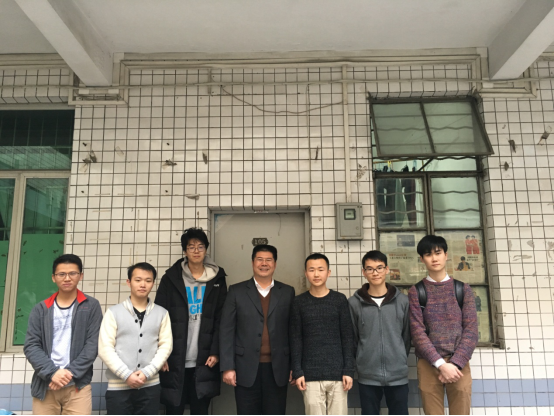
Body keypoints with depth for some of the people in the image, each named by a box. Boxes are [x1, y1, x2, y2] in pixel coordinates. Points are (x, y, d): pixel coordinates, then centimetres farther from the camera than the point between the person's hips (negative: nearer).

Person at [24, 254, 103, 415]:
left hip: (77, 386, -2)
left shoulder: (91, 306, 3)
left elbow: (93, 345, -2)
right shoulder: (41, 309, 9)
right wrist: (52, 372, -12)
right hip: (44, 386, 2)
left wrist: (70, 372, -11)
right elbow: (31, 346, 1)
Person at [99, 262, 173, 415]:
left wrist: (147, 373, -10)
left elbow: (166, 345, 1)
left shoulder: (162, 313, 5)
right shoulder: (113, 312, 0)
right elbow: (105, 348, -5)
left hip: (150, 386, 2)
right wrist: (126, 375, -11)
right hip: (118, 386, -1)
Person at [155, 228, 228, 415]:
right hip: (175, 360, -1)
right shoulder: (171, 278, 2)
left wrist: (215, 351, -4)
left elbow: (221, 319, 3)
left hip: (204, 360, 1)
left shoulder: (217, 279, 5)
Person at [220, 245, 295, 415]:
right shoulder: (237, 291, 2)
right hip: (246, 368, -1)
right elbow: (227, 331, 0)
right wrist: (228, 367, -6)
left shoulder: (287, 292, 5)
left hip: (278, 368, 1)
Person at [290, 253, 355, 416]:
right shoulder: (299, 302, 2)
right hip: (311, 375, 0)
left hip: (338, 373, 0)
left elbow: (348, 338, 2)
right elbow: (295, 340, 3)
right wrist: (297, 372, -3)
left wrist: (349, 370, -4)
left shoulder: (340, 300, 2)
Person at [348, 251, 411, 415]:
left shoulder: (402, 300, 0)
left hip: (398, 374, 1)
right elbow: (351, 338, 3)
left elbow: (407, 336, 7)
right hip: (367, 376, -1)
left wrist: (399, 360, 9)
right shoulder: (354, 303, -4)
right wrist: (362, 361, 4)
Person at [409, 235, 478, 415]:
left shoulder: (463, 289, 8)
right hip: (429, 364, -1)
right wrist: (441, 364, -14)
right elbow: (418, 332, -4)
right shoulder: (416, 292, 4)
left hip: (459, 363, 1)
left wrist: (455, 363, -11)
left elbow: (471, 330, 1)